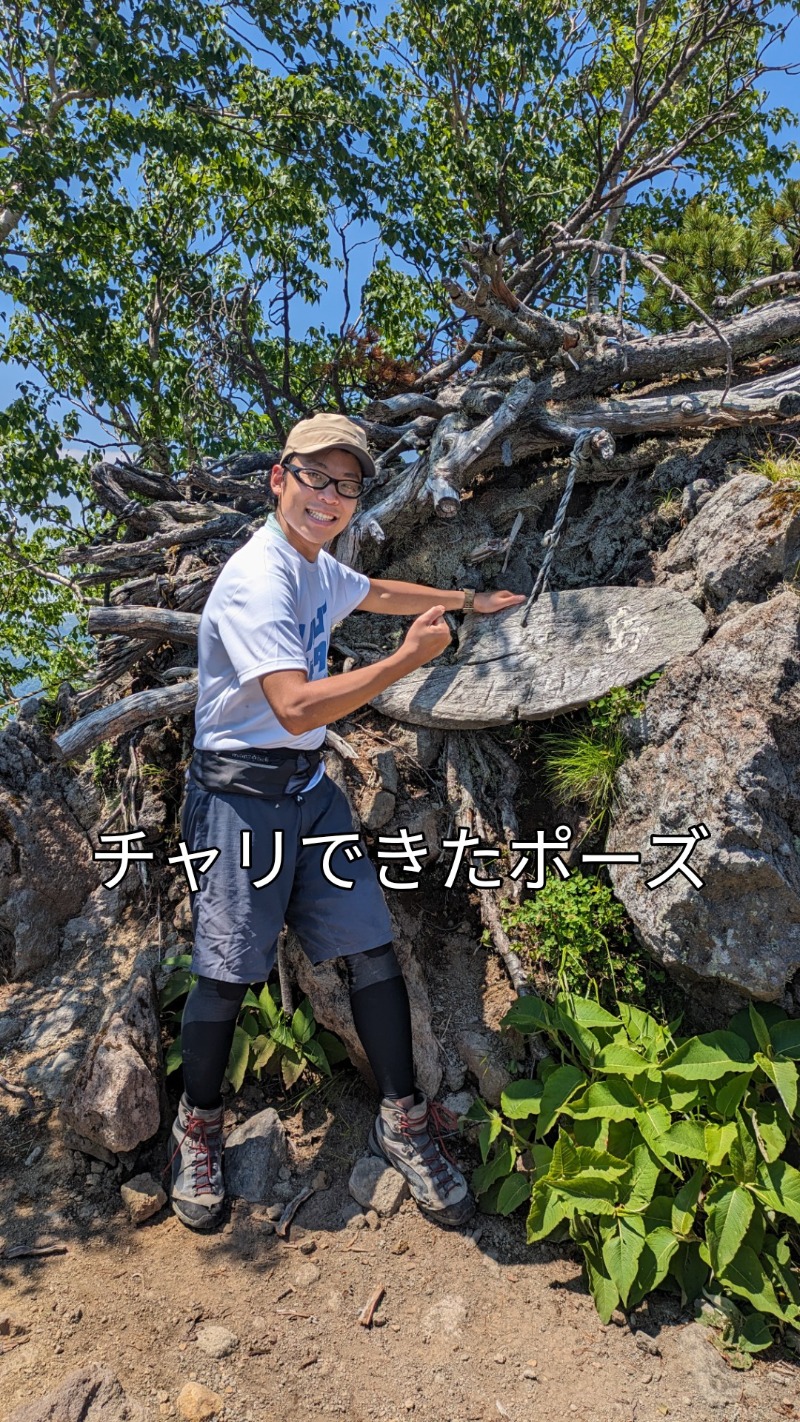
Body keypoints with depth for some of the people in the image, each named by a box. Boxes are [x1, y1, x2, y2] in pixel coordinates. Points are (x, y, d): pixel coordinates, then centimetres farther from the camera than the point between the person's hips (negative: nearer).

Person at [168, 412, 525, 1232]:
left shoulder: (318, 567, 10)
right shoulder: (257, 581, -19)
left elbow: (377, 593, 33)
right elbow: (297, 708, -29)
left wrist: (472, 600, 41)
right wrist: (409, 659, -24)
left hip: (309, 790, 8)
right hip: (241, 795, -8)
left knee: (371, 948, 3)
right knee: (227, 974, -1)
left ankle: (401, 1120, 18)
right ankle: (197, 1126, 26)